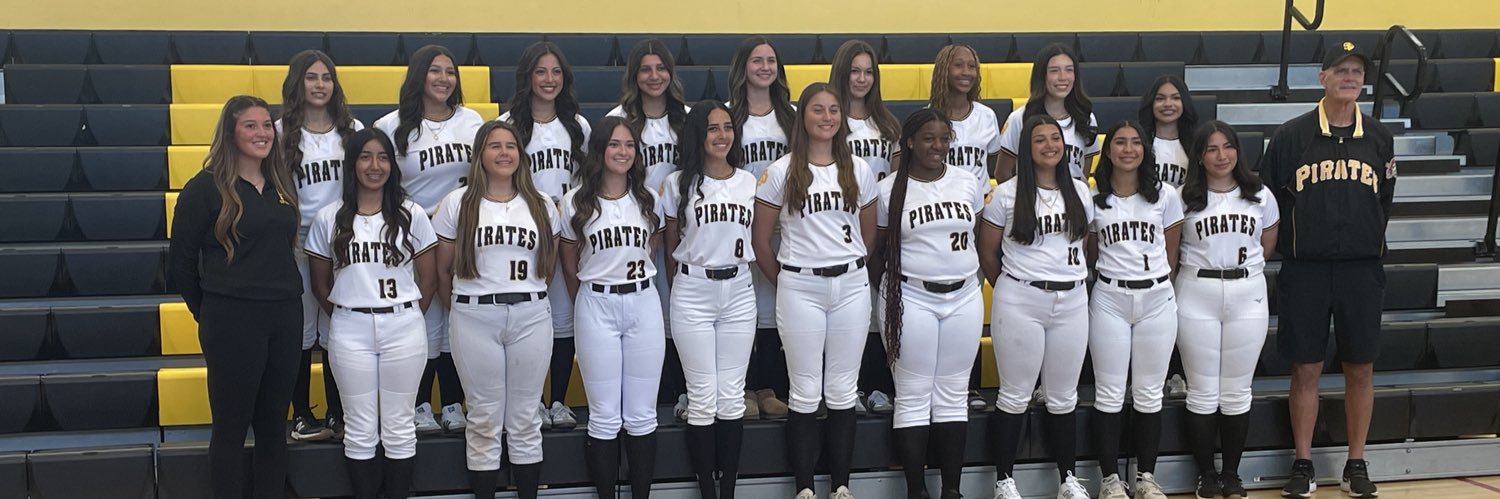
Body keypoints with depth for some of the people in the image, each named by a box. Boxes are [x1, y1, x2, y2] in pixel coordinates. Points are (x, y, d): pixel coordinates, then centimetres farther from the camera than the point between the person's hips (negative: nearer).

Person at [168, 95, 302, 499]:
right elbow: (181, 258, -3)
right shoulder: (205, 188, -7)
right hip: (232, 321, -5)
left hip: (286, 316, 5)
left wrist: (282, 296, 13)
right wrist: (208, 314, 3)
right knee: (231, 427, 3)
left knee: (273, 425, 12)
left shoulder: (283, 184, 9)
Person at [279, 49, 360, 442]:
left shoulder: (353, 129, 7)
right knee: (300, 334, 6)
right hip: (298, 244, -2)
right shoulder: (281, 133, 0)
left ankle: (338, 416, 14)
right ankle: (302, 416, 15)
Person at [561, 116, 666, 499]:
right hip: (596, 308, -2)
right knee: (605, 418, 2)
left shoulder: (648, 200, 6)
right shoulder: (576, 202, -2)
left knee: (641, 415, 5)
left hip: (644, 305, 2)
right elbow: (569, 267, 7)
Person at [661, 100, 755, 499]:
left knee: (732, 396, 5)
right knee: (703, 398, 0)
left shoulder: (749, 182, 6)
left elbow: (753, 240, 13)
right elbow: (670, 247, 7)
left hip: (739, 293, 2)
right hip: (692, 294, -2)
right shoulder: (678, 184, -1)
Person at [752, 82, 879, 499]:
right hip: (799, 288, -2)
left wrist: (850, 269, 11)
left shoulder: (859, 171, 7)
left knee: (842, 391, 6)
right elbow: (760, 239, 2)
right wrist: (783, 283, 6)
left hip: (850, 286, 2)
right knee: (805, 393, 3)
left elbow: (869, 235, 14)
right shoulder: (781, 172, -1)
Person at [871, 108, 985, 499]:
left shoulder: (970, 183, 5)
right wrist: (893, 290, -1)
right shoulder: (889, 190, -3)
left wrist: (970, 273, 6)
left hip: (964, 298, 3)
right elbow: (879, 250, 3)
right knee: (914, 397, 1)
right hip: (912, 300, -3)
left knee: (953, 395, 7)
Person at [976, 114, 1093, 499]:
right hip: (1020, 302, -4)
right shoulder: (1006, 194, -4)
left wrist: (1077, 280, 10)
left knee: (1063, 397, 11)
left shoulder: (1079, 191, 8)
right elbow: (988, 253, 2)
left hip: (1072, 302, 4)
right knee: (1015, 396, 2)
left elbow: (1090, 244, 17)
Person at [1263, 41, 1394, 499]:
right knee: (1306, 369, 3)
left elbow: (1384, 202, 14)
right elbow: (1269, 200, 4)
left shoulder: (1379, 138, 6)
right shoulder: (1291, 135, -1)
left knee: (1360, 370, 6)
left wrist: (1369, 246, 10)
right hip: (1305, 269, -2)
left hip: (1362, 270, 2)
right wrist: (1288, 247, 4)